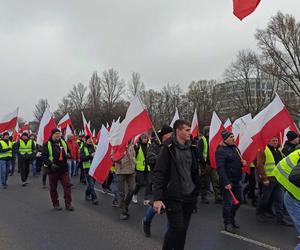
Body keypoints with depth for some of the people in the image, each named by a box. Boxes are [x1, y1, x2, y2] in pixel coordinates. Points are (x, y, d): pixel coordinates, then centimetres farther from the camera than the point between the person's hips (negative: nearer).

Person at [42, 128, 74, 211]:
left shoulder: (63, 142, 9)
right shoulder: (47, 144, -4)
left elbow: (68, 151, 24)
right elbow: (44, 156, -9)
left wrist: (67, 155, 3)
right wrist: (50, 164, -21)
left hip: (64, 169, 3)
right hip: (53, 170, -3)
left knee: (67, 186, -1)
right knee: (53, 188, 8)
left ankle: (68, 204, 7)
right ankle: (56, 204, 23)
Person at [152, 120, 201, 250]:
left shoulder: (191, 148, 7)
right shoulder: (168, 148, -12)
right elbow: (158, 173, -15)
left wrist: (197, 190, 16)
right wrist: (157, 198, -20)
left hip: (189, 196, 6)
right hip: (173, 197, -6)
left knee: (183, 229, 12)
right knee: (177, 228, -6)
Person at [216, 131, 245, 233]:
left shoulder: (235, 147, 11)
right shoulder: (221, 151, -16)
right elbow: (220, 168, -22)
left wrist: (242, 162, 1)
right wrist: (226, 182, -26)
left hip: (237, 180, 9)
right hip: (228, 181, -9)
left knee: (239, 200, 17)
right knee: (228, 203, -2)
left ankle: (232, 219, 35)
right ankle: (227, 224, 13)